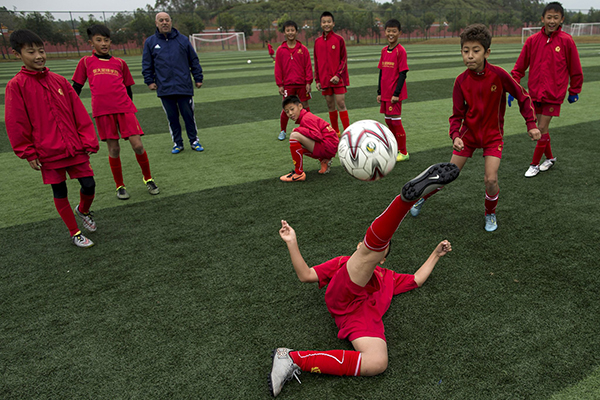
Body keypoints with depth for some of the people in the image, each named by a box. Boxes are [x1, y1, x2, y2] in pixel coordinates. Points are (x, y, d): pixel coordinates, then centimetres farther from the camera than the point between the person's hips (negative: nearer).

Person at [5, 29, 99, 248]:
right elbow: (16, 123, -4)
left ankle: (83, 210, 36)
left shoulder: (59, 80, 6)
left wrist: (89, 140, 2)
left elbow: (79, 112, 6)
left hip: (75, 148, 3)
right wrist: (28, 153, -4)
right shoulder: (16, 85, -5)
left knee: (89, 185, 2)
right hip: (48, 152, -3)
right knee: (60, 192, 7)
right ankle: (74, 233, 23)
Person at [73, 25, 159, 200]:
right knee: (114, 149, 2)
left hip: (124, 109, 1)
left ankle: (148, 179, 14)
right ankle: (120, 186, 18)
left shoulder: (120, 63, 15)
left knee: (138, 146, -7)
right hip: (102, 111, -1)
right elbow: (76, 88, 14)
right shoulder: (86, 62, 11)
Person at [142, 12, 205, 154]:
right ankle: (177, 143, 17)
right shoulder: (150, 42, 8)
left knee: (188, 115, 2)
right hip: (164, 88, 1)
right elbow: (147, 64, 13)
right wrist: (149, 81, 4)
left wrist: (198, 78, 7)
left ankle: (194, 140, 15)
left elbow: (194, 61, 10)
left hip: (184, 87, -1)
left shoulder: (182, 40, 6)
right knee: (172, 117, 6)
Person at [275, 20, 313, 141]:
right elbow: (278, 68, 3)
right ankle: (283, 131, 17)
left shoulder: (303, 49, 1)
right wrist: (279, 85, -1)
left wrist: (308, 82, -3)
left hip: (302, 84, 0)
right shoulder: (280, 50, 2)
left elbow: (308, 66, 2)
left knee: (305, 106, 7)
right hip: (288, 85, 0)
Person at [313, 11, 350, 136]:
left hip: (338, 79, -4)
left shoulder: (339, 39, -2)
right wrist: (317, 80, 7)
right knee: (330, 105, 7)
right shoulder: (317, 41, 8)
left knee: (341, 104, -7)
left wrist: (338, 75, -14)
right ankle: (336, 132, 18)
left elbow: (344, 59, -3)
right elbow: (316, 61, 12)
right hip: (324, 80, 4)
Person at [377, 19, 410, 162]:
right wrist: (379, 92, 11)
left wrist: (396, 93, -17)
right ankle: (396, 150, 26)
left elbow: (403, 73, -13)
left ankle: (403, 153, 7)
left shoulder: (400, 51, -10)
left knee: (396, 121, -4)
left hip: (394, 94, -7)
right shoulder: (384, 50, 10)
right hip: (385, 93, 7)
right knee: (388, 121, 13)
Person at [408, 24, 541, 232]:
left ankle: (490, 214, 17)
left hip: (493, 135, -1)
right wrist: (455, 136, -24)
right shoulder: (461, 81, -13)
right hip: (468, 132, 1)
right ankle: (422, 197, 29)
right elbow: (457, 114, -7)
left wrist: (531, 125, -7)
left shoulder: (498, 74, -18)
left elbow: (522, 97, -5)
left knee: (491, 179, -12)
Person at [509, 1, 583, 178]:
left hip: (554, 93, -3)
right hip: (535, 91, 3)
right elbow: (519, 67, 4)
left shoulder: (566, 41, -7)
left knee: (543, 128, -4)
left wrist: (574, 91, 8)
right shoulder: (532, 40, -1)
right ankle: (550, 158, 33)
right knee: (541, 128, 12)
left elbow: (575, 69, 2)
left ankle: (535, 164, 10)